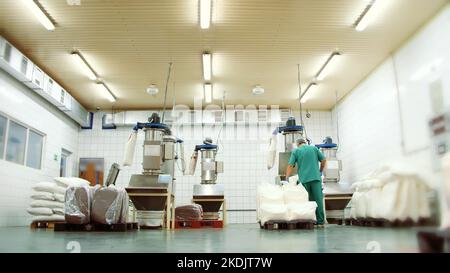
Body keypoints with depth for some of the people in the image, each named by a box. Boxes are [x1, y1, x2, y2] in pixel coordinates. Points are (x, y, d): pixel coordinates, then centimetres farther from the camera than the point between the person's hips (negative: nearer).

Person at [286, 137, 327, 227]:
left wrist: (287, 178, 4)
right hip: (315, 178, 0)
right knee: (318, 200, 0)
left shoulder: (296, 151, 8)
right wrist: (320, 171, 24)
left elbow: (290, 166, 1)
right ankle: (320, 222, -1)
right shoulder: (314, 148, 12)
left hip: (304, 179, 0)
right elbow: (323, 160, 11)